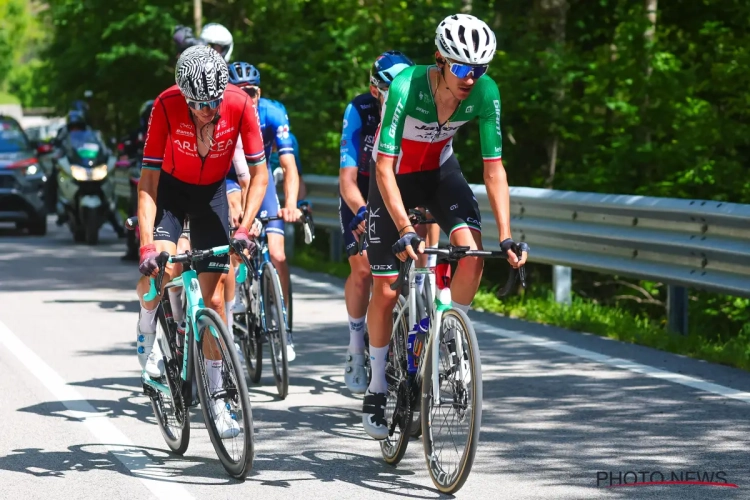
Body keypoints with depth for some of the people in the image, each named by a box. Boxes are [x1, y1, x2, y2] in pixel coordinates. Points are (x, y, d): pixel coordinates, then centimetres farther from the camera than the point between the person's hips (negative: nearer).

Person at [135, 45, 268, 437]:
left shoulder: (240, 105, -26)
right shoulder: (166, 106, -29)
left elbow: (259, 173, -17)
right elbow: (148, 179, -27)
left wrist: (244, 228, -30)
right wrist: (146, 244, -36)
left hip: (211, 193, 1)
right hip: (170, 188, -1)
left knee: (214, 297, -3)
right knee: (158, 268, -29)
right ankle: (147, 331, 3)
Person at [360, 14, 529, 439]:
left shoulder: (486, 93, -24)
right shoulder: (407, 87, -34)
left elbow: (494, 170, -19)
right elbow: (384, 167, -34)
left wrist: (506, 236, -27)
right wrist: (405, 231, -44)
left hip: (440, 170, 3)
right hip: (396, 175, -3)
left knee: (472, 254, -23)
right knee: (387, 289, -3)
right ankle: (378, 388, 14)